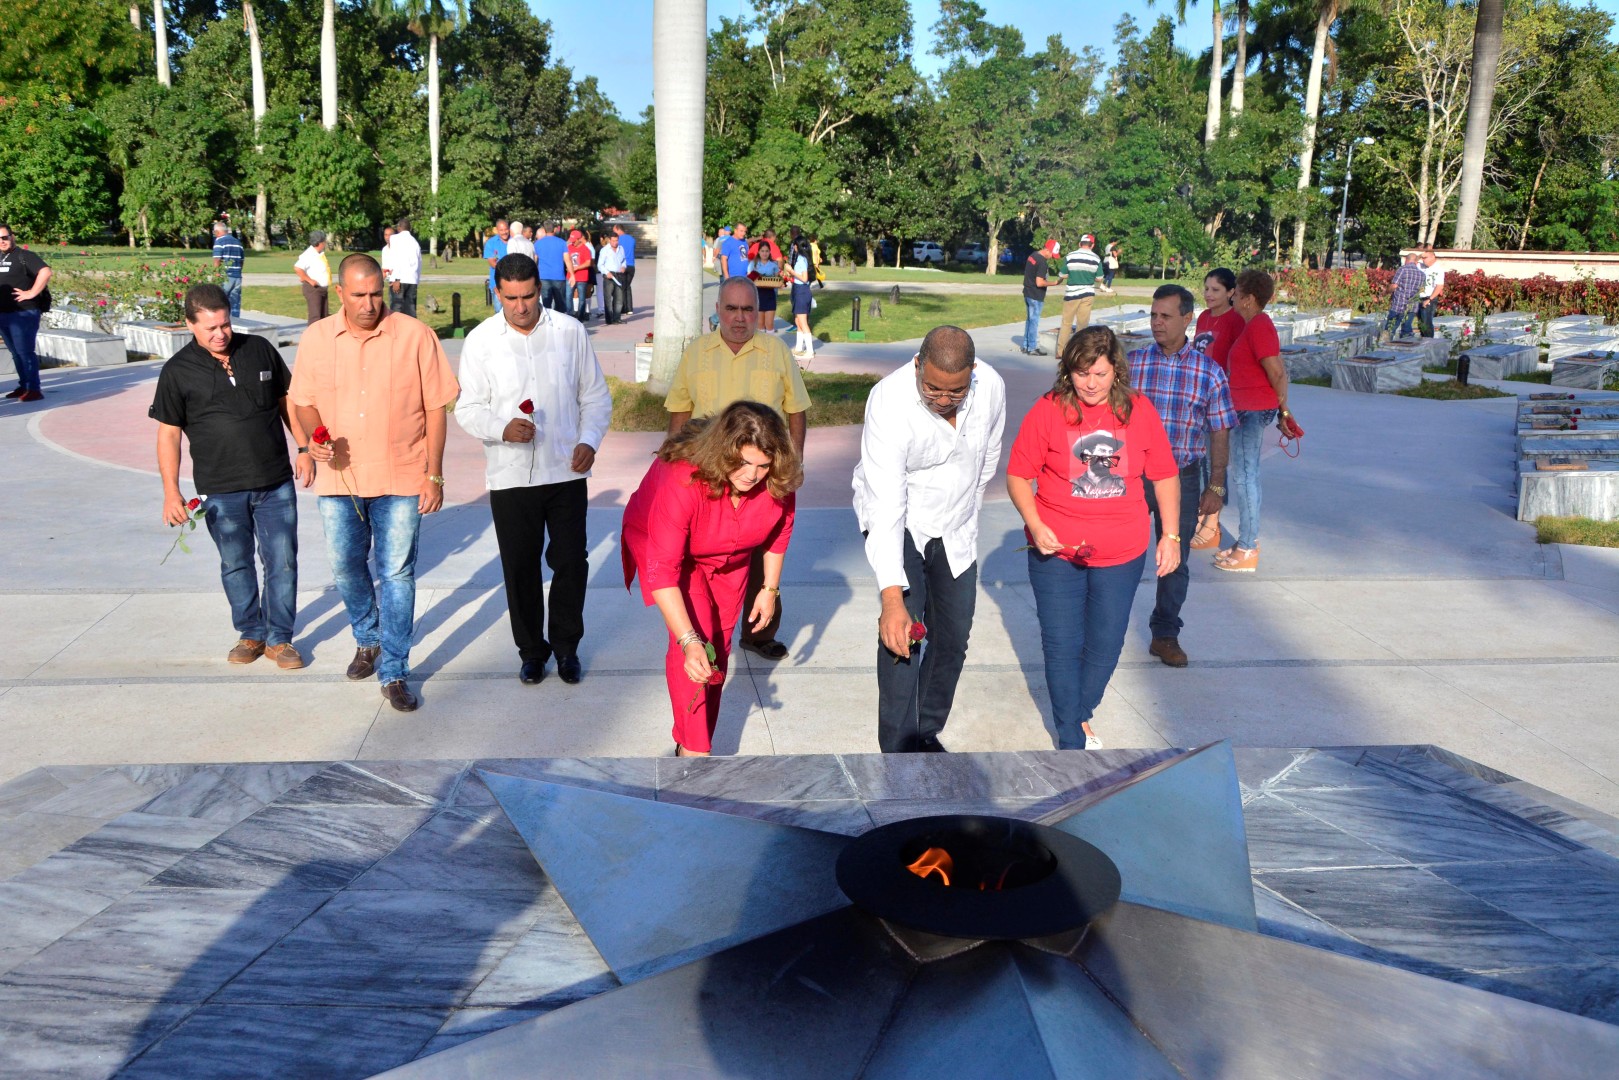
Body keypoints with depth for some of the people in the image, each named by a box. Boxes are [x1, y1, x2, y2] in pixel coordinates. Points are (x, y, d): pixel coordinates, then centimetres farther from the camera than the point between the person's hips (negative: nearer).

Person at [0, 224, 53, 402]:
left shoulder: (24, 256, -8)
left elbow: (45, 272, -22)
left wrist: (32, 293, -21)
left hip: (24, 313, -8)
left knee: (24, 351, -9)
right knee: (16, 353, 13)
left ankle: (34, 389, -7)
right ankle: (24, 386, 20)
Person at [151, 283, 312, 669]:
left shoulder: (260, 350, 2)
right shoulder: (178, 371, -4)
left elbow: (287, 401, 13)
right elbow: (168, 434, -2)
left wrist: (305, 449, 7)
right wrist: (171, 492, -7)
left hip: (276, 482, 1)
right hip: (221, 491, -1)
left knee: (283, 561, 3)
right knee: (236, 565, 11)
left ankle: (279, 637, 16)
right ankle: (251, 633, 28)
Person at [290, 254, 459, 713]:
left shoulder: (415, 336, -7)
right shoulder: (316, 338, 1)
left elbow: (436, 408, -4)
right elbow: (304, 401, 11)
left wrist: (434, 475, -6)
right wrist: (313, 437, -11)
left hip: (401, 478, -3)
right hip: (339, 476, 3)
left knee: (397, 574, 1)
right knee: (346, 569, 15)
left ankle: (394, 671, 12)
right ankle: (368, 640, 41)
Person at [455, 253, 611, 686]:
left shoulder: (570, 332, 2)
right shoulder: (481, 340, 0)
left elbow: (596, 396, 8)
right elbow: (467, 409, 0)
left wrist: (589, 440, -8)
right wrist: (503, 429, -19)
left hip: (566, 470, 0)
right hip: (510, 475, 0)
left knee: (571, 562, 6)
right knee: (520, 568, 9)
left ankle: (566, 645, 26)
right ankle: (531, 649, 27)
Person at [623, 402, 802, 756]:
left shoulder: (777, 482, -27)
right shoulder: (682, 480, -42)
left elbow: (780, 528, -4)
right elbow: (663, 569, -42)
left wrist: (770, 588, 1)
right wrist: (689, 642, -47)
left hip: (727, 559, 5)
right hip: (664, 544, -5)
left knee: (718, 650, 10)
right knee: (695, 644, -21)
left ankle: (695, 741, 28)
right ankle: (692, 750, -11)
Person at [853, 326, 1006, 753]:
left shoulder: (991, 387, -18)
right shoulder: (890, 402, -31)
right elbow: (885, 505, -37)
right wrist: (892, 598, -43)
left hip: (955, 530, 5)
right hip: (898, 523, -5)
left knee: (953, 637, 9)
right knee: (904, 630, -18)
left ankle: (928, 733, 28)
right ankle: (899, 748, -7)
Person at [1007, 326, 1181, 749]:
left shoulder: (1139, 410, -2)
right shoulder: (1048, 411, -8)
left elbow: (1164, 475, 7)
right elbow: (1018, 475, -4)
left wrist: (1171, 535, 4)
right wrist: (1035, 526, -17)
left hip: (1121, 555, 2)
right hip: (1056, 550, -2)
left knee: (1106, 645, 13)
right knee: (1062, 646, 6)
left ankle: (1080, 714, 39)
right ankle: (1071, 742, 20)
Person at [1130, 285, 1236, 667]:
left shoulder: (1209, 372, -2)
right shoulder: (1131, 362, -1)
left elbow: (1219, 433, 2)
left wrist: (1215, 488, 0)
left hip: (1183, 478, 0)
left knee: (1175, 561, 10)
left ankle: (1166, 635, 26)